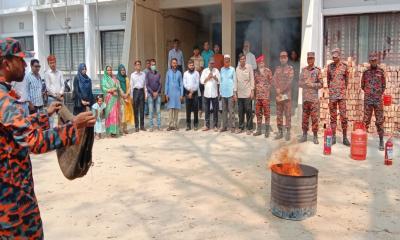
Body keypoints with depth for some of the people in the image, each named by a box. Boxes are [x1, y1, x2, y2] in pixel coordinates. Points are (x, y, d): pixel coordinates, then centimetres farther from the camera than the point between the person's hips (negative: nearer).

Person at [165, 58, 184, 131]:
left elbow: (181, 84, 6)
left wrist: (181, 94, 1)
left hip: (177, 93, 1)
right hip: (170, 93, -1)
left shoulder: (179, 73, 5)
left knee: (176, 109, 3)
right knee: (170, 109, -4)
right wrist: (166, 93, -3)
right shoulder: (168, 72, 3)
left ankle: (175, 125, 10)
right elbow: (166, 83, 4)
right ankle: (171, 125, 0)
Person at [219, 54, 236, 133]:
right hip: (223, 93, 4)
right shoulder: (222, 69, 10)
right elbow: (221, 81, 13)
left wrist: (234, 92, -7)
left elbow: (234, 81, -2)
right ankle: (224, 126, 14)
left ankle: (232, 126, 3)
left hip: (230, 93, -4)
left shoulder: (232, 69, -1)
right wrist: (220, 91, 9)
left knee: (231, 110, -2)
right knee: (224, 110, 9)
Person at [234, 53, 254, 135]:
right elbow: (236, 80, 12)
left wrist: (252, 91, -8)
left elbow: (252, 79, -3)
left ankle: (249, 128, 6)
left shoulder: (249, 67, -1)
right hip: (239, 93, 4)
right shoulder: (237, 68, 9)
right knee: (240, 111, 7)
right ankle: (241, 127, 16)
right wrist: (235, 91, 9)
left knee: (248, 110, -2)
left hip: (247, 93, -3)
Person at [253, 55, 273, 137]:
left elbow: (271, 82, 0)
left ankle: (267, 130, 6)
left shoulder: (268, 71, 1)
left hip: (265, 95, -4)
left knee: (266, 112, -1)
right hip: (257, 95, 4)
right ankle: (259, 130, 17)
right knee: (258, 113, 8)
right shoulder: (256, 72, 12)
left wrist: (267, 90, -7)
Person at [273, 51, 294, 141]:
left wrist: (281, 90, -16)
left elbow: (289, 81, -12)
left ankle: (288, 132, 2)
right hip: (278, 95, 5)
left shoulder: (290, 68, -1)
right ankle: (280, 132, 15)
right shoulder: (277, 68, 13)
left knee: (288, 114, -3)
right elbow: (274, 80, 3)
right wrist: (277, 89, -13)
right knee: (279, 114, 8)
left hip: (287, 94, -5)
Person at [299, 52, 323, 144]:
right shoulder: (303, 70, 11)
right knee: (305, 117, 8)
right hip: (305, 97, 4)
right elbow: (300, 83, 10)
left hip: (314, 98, -4)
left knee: (314, 117, -2)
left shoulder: (318, 70, -1)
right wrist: (304, 84, -10)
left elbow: (321, 84, -5)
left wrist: (311, 84, -15)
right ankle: (304, 135, 16)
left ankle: (315, 137, 6)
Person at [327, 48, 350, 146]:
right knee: (333, 116, 5)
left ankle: (345, 138, 4)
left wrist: (343, 89, 10)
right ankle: (333, 137, 11)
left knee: (343, 116, -3)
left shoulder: (344, 66, 2)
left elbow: (347, 79, 10)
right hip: (332, 94, 2)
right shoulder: (330, 66, 7)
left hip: (342, 94, -2)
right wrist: (330, 89, 11)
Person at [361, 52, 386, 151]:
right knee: (366, 120, 4)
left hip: (378, 100, -1)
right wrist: (369, 93, 8)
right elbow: (362, 85, 13)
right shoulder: (366, 72, 6)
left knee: (379, 121, 1)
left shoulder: (381, 71, 5)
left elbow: (383, 85, 10)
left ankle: (381, 141, 7)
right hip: (367, 100, 1)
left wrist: (379, 94, 7)